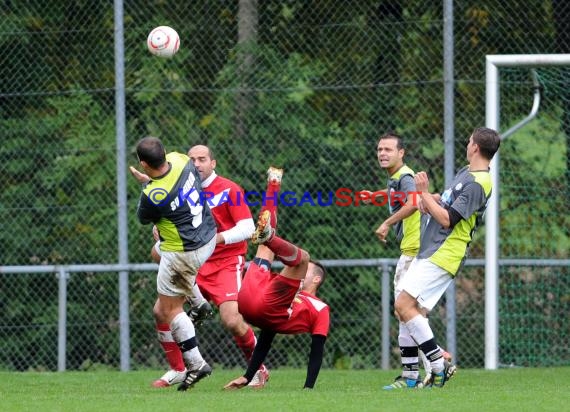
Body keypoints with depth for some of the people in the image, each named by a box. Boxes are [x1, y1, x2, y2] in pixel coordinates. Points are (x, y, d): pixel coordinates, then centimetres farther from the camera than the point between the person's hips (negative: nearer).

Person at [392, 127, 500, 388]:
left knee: (404, 305, -18)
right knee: (404, 309, 6)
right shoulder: (465, 173, 15)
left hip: (443, 256, -10)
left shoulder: (477, 184, -16)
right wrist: (430, 200, 9)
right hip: (428, 250, 10)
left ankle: (439, 366, -15)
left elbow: (447, 219, -19)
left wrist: (424, 194, -13)